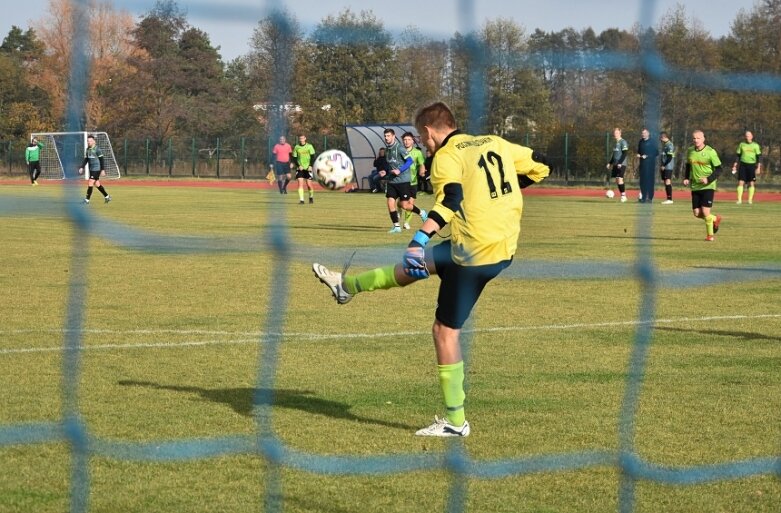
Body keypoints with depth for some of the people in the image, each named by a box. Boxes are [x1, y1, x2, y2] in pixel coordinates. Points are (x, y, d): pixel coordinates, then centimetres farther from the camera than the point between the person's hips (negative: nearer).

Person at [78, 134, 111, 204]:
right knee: (97, 184, 12)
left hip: (96, 169, -8)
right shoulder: (88, 149, 11)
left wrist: (103, 170, -14)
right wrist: (82, 168, 5)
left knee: (90, 183, -12)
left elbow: (101, 160, -11)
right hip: (91, 169, 8)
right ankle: (107, 196, 25)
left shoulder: (97, 149, -11)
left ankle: (87, 199, -9)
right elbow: (86, 160, 16)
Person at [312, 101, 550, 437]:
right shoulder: (495, 143, 10)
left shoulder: (447, 156, -10)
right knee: (415, 264, 25)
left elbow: (450, 199, -27)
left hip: (474, 255, -8)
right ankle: (347, 286, 44)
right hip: (505, 248, 8)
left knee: (445, 330, 4)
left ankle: (455, 421, 8)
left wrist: (420, 239, -37)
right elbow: (539, 167, 16)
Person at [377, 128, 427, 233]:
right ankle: (396, 226, 5)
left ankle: (421, 213, 23)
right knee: (390, 203, -4)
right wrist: (386, 172, 7)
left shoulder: (399, 148, -12)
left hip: (403, 180, -7)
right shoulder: (387, 149, 11)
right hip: (391, 181, 7)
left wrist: (399, 171, -23)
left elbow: (410, 161, -15)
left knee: (405, 205, -4)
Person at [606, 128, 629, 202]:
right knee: (617, 180, 5)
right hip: (615, 164, 8)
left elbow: (625, 153, -16)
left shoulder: (623, 142, -8)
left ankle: (623, 195, -10)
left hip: (621, 164, -8)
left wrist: (620, 163, -22)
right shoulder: (615, 143, 18)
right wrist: (610, 163, 20)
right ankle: (623, 195, 11)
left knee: (620, 178, -15)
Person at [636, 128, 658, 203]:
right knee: (642, 180, 5)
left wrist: (647, 156, -15)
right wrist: (638, 154, 3)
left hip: (650, 164, -6)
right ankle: (643, 197, 11)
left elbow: (656, 153, -7)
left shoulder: (652, 142, -5)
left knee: (650, 180, -6)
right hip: (642, 163, 6)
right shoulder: (641, 142, 13)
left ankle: (650, 198, -3)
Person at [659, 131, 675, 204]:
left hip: (668, 167, -10)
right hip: (664, 167, 10)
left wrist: (664, 166, -17)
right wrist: (662, 166, 18)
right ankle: (668, 199, 13)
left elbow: (670, 157, -18)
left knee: (668, 182, -13)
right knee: (666, 182, 9)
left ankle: (670, 199, -14)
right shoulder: (664, 145, 17)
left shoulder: (669, 145, -13)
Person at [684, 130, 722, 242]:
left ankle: (710, 235, 9)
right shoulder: (690, 151, 3)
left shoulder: (710, 152, -12)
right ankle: (715, 219, 31)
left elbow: (719, 169, -8)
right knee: (697, 213, 3)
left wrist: (708, 179, -21)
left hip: (708, 186, -5)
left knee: (705, 211, -12)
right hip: (695, 186, 5)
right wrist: (687, 178, 5)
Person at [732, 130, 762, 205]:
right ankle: (739, 199, -3)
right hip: (743, 165, 1)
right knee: (740, 182, -5)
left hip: (752, 165, -1)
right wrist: (735, 165, 6)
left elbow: (759, 157, 3)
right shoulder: (741, 144, 8)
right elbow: (738, 156, 12)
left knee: (751, 183, 0)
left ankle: (750, 200, 6)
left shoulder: (755, 146, 3)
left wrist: (758, 167, -4)